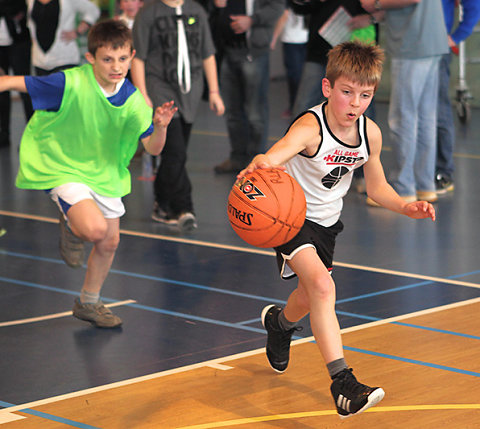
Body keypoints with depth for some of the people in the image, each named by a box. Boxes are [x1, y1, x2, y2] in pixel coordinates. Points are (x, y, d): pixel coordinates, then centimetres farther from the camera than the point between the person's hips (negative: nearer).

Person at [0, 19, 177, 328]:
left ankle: (89, 303, 36)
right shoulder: (70, 84, -26)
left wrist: (161, 127, -30)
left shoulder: (132, 99, -11)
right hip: (63, 170, -6)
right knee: (95, 229, -27)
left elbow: (153, 148, -9)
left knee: (110, 242, 12)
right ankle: (71, 228, 12)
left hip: (104, 173, 6)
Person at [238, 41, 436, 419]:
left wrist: (404, 207, -14)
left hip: (327, 220, 7)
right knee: (321, 286, -26)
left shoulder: (370, 133, -11)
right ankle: (343, 383, -28)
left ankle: (279, 322, 60)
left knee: (311, 297, 22)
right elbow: (279, 152, -53)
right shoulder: (310, 128, -31)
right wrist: (260, 164, -76)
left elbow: (377, 187, 4)